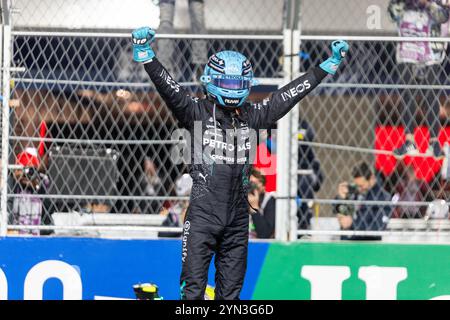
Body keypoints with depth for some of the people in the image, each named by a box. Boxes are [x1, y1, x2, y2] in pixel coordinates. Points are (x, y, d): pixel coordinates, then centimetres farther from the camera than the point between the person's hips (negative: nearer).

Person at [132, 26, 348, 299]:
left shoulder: (251, 115, 10)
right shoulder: (197, 112, -1)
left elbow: (289, 95, 14)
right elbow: (168, 88, -13)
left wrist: (330, 64, 16)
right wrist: (145, 55, -27)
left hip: (238, 216, 4)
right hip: (203, 213, -4)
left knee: (231, 288, 9)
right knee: (193, 285, -6)